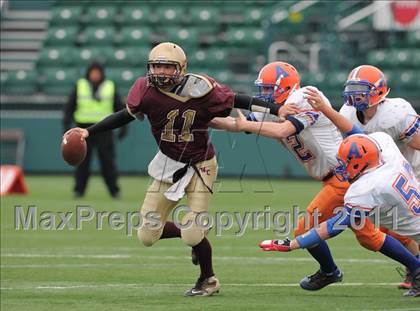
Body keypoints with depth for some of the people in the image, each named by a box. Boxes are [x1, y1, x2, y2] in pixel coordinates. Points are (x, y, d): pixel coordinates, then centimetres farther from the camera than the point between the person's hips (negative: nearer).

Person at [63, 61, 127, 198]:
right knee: (82, 162, 1)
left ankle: (114, 190, 3)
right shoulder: (80, 86, 8)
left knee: (108, 161, -3)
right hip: (84, 128, 0)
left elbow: (120, 107, 11)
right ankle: (79, 189, 8)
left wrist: (123, 126, 2)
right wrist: (67, 124, -2)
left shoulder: (110, 87, 8)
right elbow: (70, 106, 8)